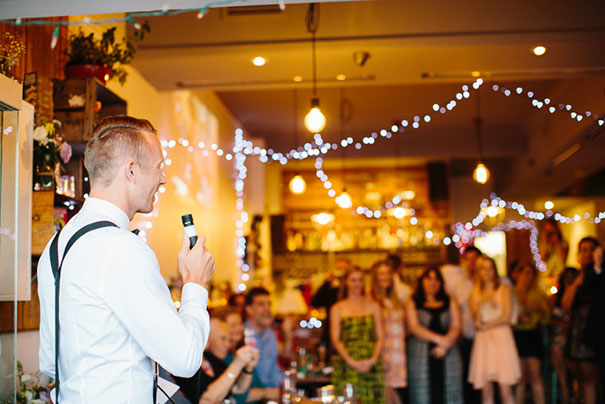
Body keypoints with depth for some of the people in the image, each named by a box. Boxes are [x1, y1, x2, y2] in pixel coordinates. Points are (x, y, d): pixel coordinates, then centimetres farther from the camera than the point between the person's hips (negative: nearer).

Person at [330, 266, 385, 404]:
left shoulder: (373, 306, 14)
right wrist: (352, 362, -10)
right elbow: (335, 339, 2)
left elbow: (380, 337, 9)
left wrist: (373, 360, -7)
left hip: (371, 366, 2)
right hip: (347, 366, -1)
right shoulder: (337, 308, 9)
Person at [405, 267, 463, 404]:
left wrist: (445, 345, -13)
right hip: (421, 355, -2)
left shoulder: (450, 302, 15)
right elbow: (414, 327, -4)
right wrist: (439, 338, -14)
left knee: (448, 393, -3)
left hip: (448, 355, 2)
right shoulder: (412, 303, 8)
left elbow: (456, 327, 5)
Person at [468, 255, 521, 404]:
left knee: (505, 390, -9)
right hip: (483, 342, 3)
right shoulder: (475, 294, 15)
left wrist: (486, 325, 1)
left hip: (501, 338, -2)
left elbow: (506, 317, -1)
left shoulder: (504, 289, 8)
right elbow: (476, 322, 4)